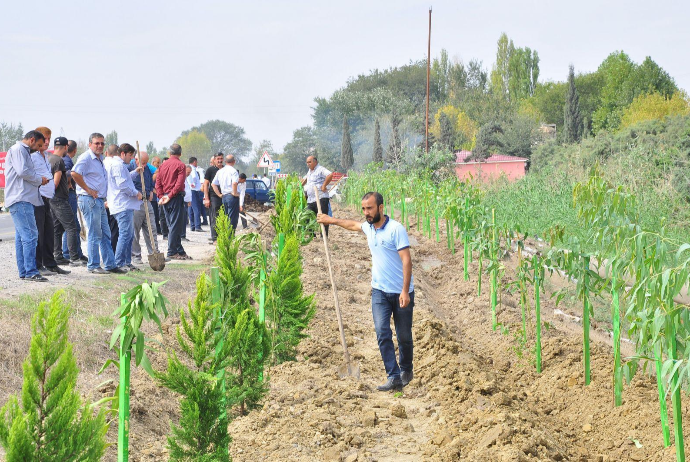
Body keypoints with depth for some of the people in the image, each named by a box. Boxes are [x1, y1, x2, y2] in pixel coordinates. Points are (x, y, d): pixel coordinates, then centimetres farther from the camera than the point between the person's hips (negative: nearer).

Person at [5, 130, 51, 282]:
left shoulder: (23, 151, 27)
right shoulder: (18, 149, -5)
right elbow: (22, 171, -18)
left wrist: (38, 180, 13)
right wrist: (40, 179, -6)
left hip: (23, 199, 11)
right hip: (20, 199, -11)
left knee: (22, 236, 9)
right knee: (30, 235, -14)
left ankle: (24, 272, 11)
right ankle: (31, 272, -16)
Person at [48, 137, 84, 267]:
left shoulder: (49, 159, 16)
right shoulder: (59, 161, -13)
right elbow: (56, 181, -17)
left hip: (52, 199, 10)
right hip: (60, 200, -10)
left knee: (57, 229, 12)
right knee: (71, 228, -10)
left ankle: (58, 256, 13)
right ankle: (74, 258, -13)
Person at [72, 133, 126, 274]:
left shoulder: (100, 158, 19)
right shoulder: (86, 157, -11)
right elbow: (75, 173, -27)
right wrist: (88, 190, -20)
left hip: (99, 200, 10)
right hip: (89, 200, -10)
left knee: (105, 235, 11)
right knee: (94, 234, -5)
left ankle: (110, 265, 16)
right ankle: (93, 266, 1)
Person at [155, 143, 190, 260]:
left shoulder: (163, 165, 11)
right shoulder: (180, 165, -7)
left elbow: (158, 182, 7)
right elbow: (179, 184, -16)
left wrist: (161, 196, 2)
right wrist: (170, 196, -12)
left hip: (165, 198, 7)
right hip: (176, 198, -7)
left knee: (173, 225, 11)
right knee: (176, 225, -4)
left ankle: (180, 251, 15)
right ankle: (172, 252, -4)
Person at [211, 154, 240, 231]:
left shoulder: (220, 171, 12)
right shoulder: (233, 171, -11)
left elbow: (213, 184, 14)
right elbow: (234, 183, -27)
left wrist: (219, 194, 15)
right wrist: (235, 193, -14)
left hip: (224, 196, 7)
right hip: (232, 196, -7)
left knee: (227, 218, 15)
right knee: (233, 219, -4)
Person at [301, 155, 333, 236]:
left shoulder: (320, 169, -7)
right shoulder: (309, 172, 22)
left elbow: (330, 175, -25)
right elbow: (305, 179, 42)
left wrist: (324, 185, -22)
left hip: (320, 198, -9)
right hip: (310, 199, 9)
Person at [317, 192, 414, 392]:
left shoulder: (396, 229, -16)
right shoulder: (368, 227, 6)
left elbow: (406, 260, -20)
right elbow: (353, 225, 32)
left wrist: (405, 291, -25)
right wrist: (331, 220, 41)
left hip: (401, 292, -5)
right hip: (379, 291, 5)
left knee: (404, 336, 7)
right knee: (383, 333, -11)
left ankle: (406, 370, 30)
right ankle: (394, 377, -12)